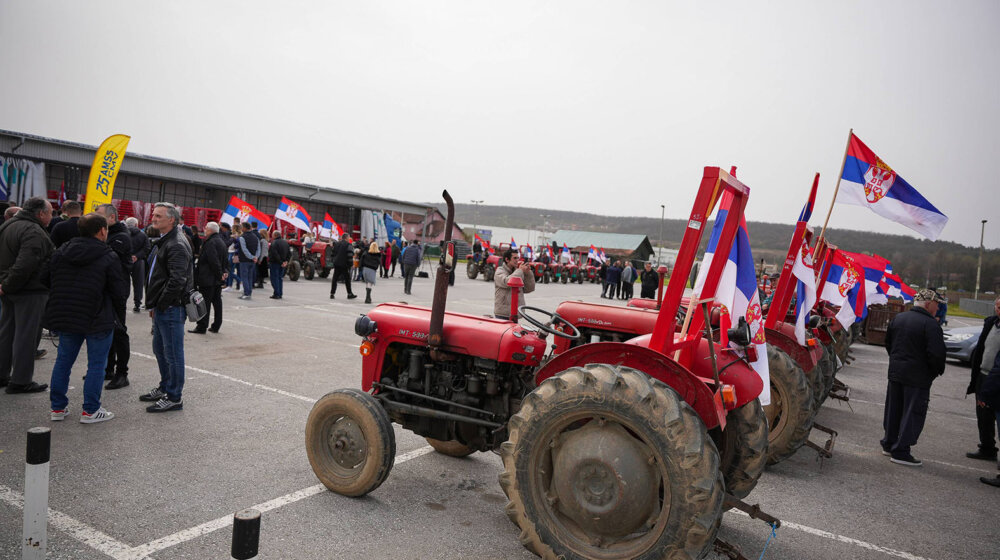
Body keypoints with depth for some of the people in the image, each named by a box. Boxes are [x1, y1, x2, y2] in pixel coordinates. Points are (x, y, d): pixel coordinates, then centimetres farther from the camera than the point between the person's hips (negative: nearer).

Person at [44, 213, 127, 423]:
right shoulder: (109, 258, -13)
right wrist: (118, 308, 9)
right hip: (98, 319, -6)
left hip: (65, 317, 6)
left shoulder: (61, 252, 4)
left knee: (64, 359, 18)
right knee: (96, 364, 5)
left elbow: (48, 280, 12)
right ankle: (90, 410, 9)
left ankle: (57, 407, 24)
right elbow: (120, 293, -11)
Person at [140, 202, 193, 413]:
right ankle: (165, 387, 35)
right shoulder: (162, 241, 17)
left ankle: (174, 397, 6)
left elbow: (177, 281, -25)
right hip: (162, 307, 11)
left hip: (171, 308, -11)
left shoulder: (177, 245, -18)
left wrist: (160, 304, -16)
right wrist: (154, 304, 17)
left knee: (173, 353, -3)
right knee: (159, 349, 21)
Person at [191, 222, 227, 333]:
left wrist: (220, 273, -16)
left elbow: (214, 261, -22)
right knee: (217, 301, 11)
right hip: (218, 278, 9)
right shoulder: (221, 241, 13)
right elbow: (225, 260, 16)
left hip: (208, 278, -9)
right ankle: (216, 326, 17)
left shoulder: (210, 242, -17)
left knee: (205, 302, -3)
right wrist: (225, 271, 7)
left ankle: (202, 327, 1)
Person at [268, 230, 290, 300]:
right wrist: (286, 261, 2)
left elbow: (275, 254, -22)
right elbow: (289, 253, 10)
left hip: (275, 263, -7)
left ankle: (276, 294, -7)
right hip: (282, 265, 7)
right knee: (280, 278, 14)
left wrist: (280, 262, -17)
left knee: (274, 278, -3)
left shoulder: (274, 243, -15)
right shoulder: (285, 242, 10)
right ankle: (280, 294, 15)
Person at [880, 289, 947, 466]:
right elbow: (936, 353, -21)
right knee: (912, 414, 1)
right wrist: (938, 371, -3)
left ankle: (889, 444, 27)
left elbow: (888, 343, 16)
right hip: (918, 378, -7)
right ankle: (900, 451, 2)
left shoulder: (898, 318, 7)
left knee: (893, 410, 17)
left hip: (895, 372, 7)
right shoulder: (930, 324, -16)